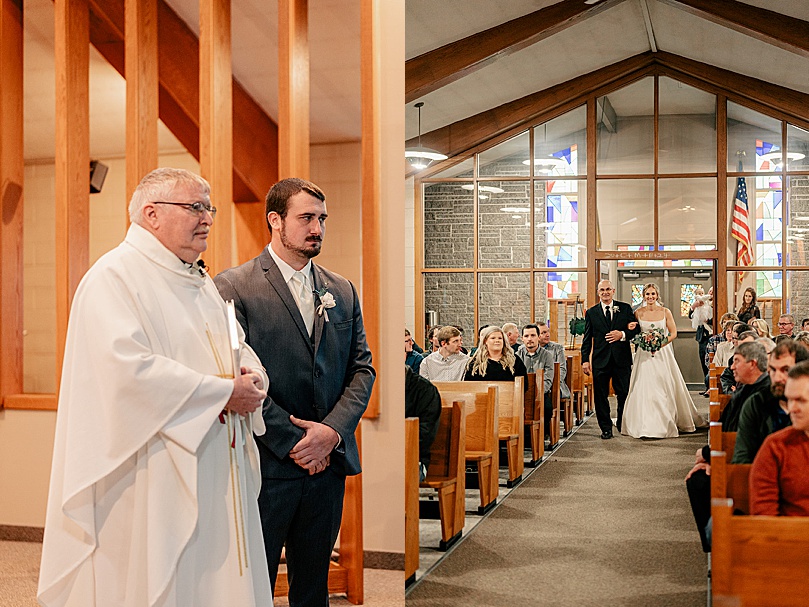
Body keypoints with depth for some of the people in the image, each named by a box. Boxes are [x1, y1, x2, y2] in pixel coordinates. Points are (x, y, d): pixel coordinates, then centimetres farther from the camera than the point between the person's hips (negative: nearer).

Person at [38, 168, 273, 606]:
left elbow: (241, 350, 19)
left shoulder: (202, 284, 18)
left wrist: (251, 380, -6)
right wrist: (223, 392, -19)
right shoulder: (114, 277, -11)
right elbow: (125, 369, -24)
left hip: (217, 477, 8)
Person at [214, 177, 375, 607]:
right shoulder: (233, 287, -5)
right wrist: (293, 442, -12)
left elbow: (362, 367, 8)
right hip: (265, 466, -5)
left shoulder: (342, 291, 12)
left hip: (329, 461, 5)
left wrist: (332, 430, -8)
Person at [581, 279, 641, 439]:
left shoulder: (625, 308, 7)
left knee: (624, 394, 6)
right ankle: (606, 428, 13)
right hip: (600, 360, 0)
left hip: (622, 360, 0)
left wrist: (623, 335, -14)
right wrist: (585, 360, -2)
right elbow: (587, 339, 5)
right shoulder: (591, 312, 7)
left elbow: (636, 329, 5)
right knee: (600, 396, 2)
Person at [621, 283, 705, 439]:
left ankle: (666, 423, 12)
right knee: (644, 389, -5)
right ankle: (646, 425, 1)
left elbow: (673, 333, 1)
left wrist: (660, 344, -12)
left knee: (665, 388, 1)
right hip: (644, 355, 0)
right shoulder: (638, 313, 2)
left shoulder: (665, 312, 0)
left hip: (662, 354, 0)